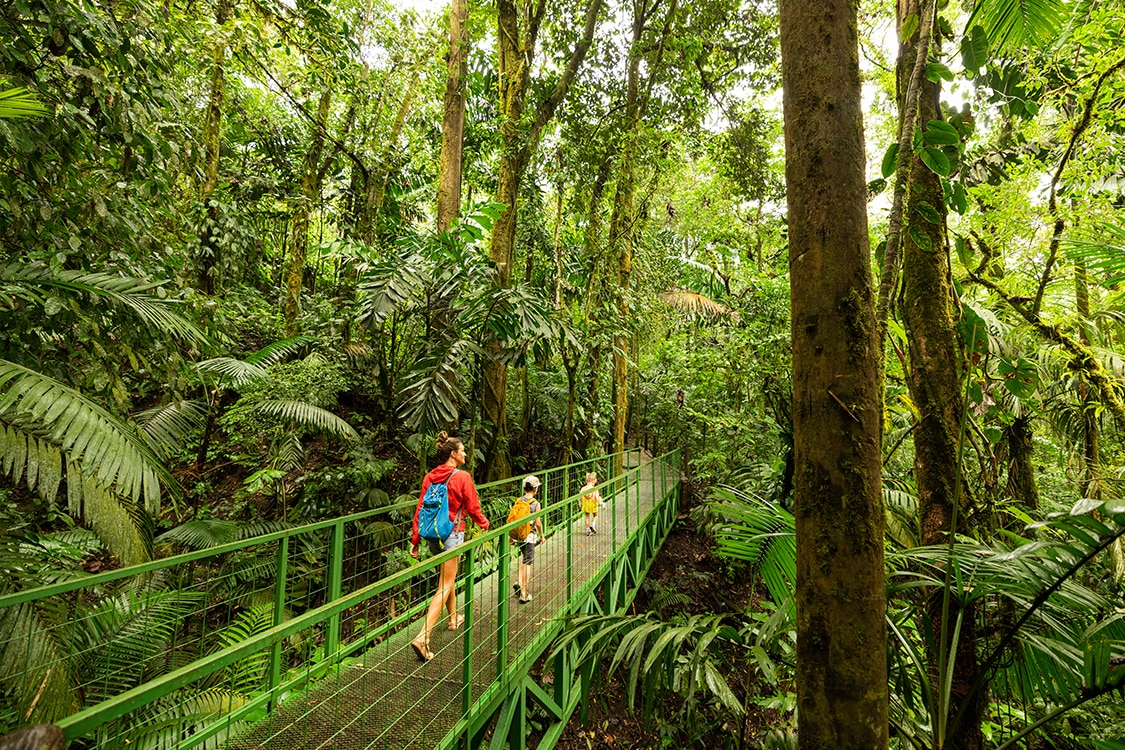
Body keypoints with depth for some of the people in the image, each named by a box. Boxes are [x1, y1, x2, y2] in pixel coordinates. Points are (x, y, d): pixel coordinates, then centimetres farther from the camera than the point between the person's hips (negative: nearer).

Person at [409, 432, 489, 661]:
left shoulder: (430, 477, 1)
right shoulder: (462, 477, -15)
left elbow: (420, 509, 2)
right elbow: (472, 507, -8)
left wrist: (415, 540, 7)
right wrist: (485, 524, 12)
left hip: (432, 535, 7)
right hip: (451, 534, -7)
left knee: (447, 576, 26)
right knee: (445, 586, -2)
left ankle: (453, 618, 44)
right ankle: (423, 637, -10)